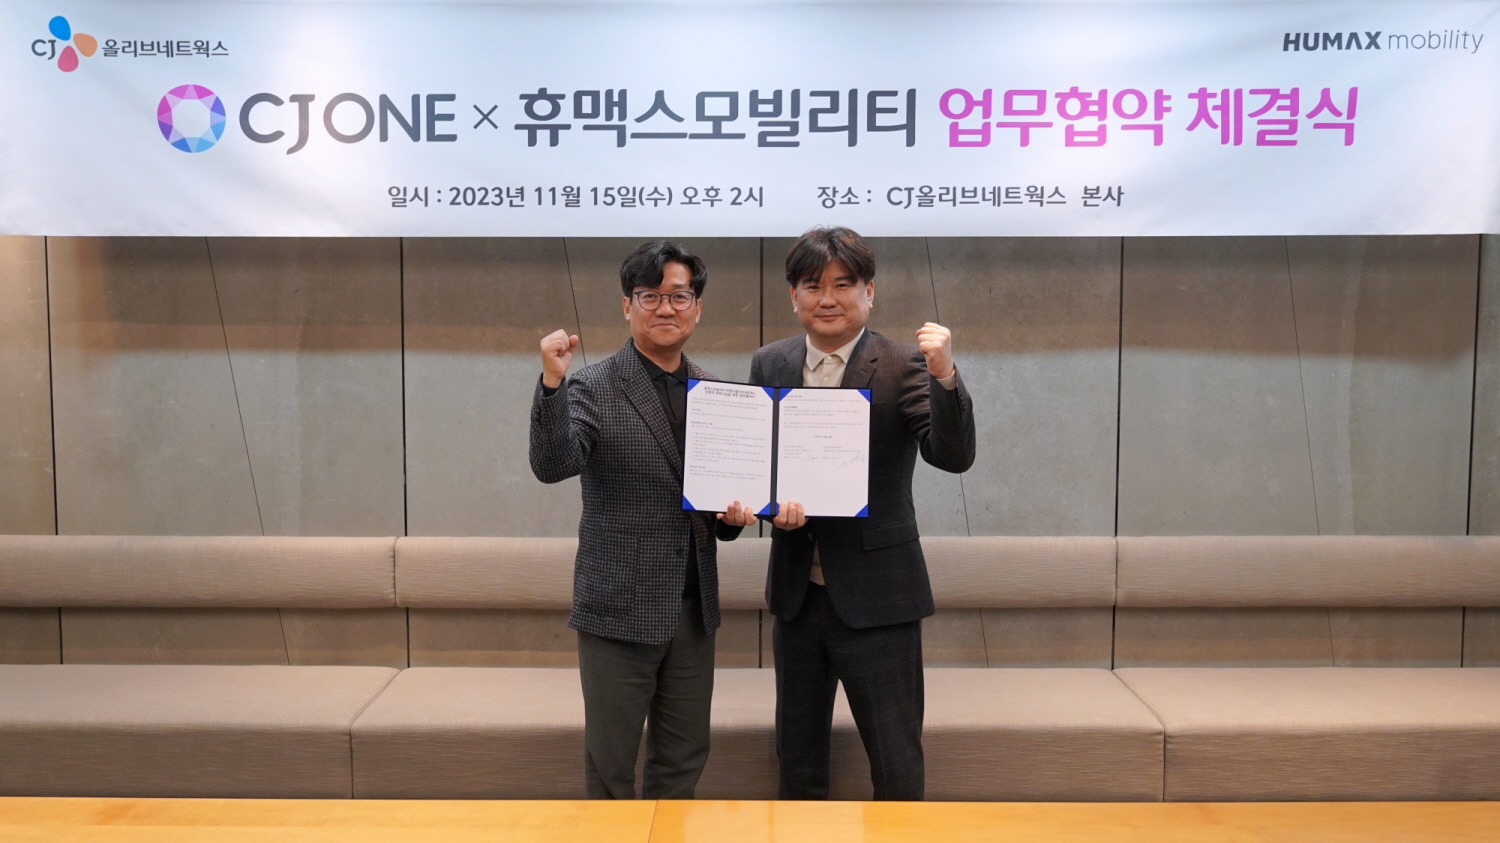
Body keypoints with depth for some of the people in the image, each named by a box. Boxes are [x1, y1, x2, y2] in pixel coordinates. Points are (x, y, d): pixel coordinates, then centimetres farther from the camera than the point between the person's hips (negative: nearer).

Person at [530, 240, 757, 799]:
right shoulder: (593, 388, -8)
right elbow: (553, 466, -22)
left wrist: (734, 514, -2)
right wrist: (552, 381, -34)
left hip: (693, 607, 5)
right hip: (619, 607, -5)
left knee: (684, 760, 15)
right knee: (609, 765, 7)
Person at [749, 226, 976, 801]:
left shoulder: (903, 367, -9)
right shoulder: (769, 365, 4)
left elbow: (953, 457, -19)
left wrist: (945, 376, -34)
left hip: (876, 597, -4)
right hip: (797, 591, 4)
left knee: (897, 767, 3)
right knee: (797, 759, 20)